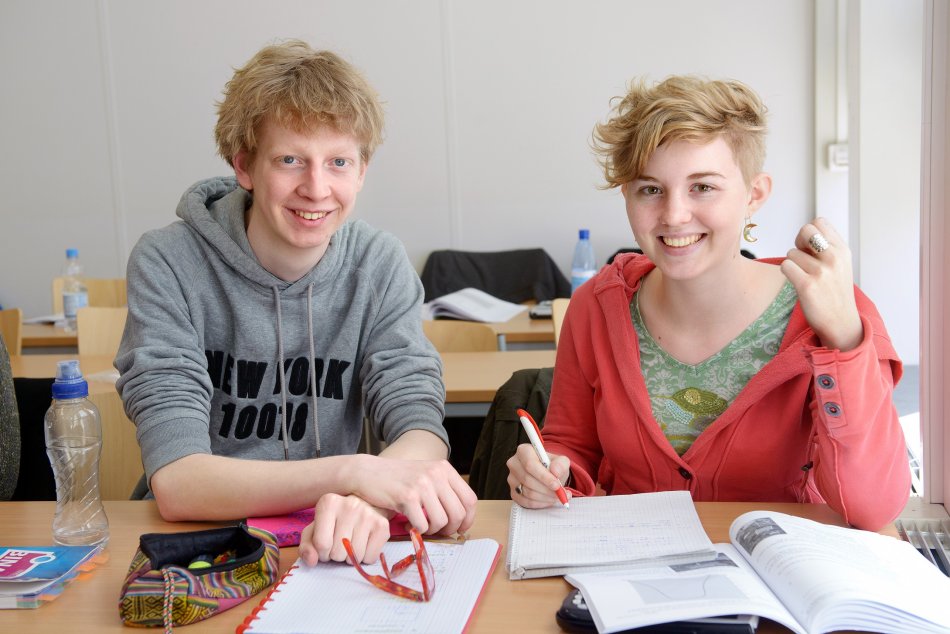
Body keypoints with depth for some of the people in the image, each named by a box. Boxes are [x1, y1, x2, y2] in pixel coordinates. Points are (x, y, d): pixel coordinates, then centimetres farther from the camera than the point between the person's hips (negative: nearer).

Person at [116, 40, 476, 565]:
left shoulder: (380, 267, -3)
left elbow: (421, 428, -11)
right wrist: (351, 471, -33)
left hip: (324, 544, 1)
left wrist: (366, 501, -34)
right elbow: (176, 483, -19)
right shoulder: (169, 266, -11)